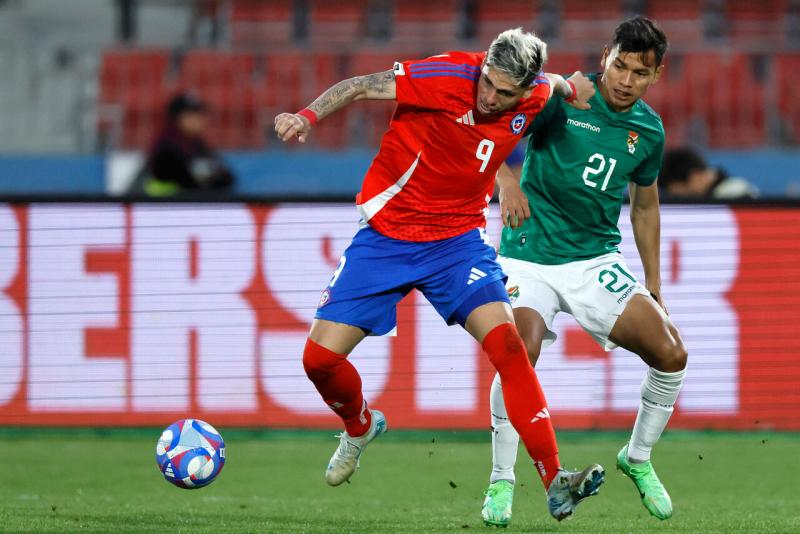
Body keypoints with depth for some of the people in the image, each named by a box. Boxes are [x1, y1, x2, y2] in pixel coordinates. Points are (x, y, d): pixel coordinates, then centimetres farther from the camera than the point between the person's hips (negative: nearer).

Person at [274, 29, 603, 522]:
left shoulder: (534, 99, -6)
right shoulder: (448, 76, -20)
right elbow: (360, 87, -18)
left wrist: (571, 88, 0)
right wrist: (308, 116, -34)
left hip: (458, 239, 1)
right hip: (385, 236, -1)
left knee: (505, 342, -22)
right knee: (320, 358, -5)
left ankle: (555, 484, -23)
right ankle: (361, 426, 32)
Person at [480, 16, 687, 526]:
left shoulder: (649, 130, 5)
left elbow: (645, 206, 18)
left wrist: (654, 287, 19)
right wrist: (507, 181, -33)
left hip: (597, 260, 4)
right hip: (529, 254, -4)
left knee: (672, 354, -8)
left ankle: (639, 459, 18)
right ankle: (502, 481, -10)